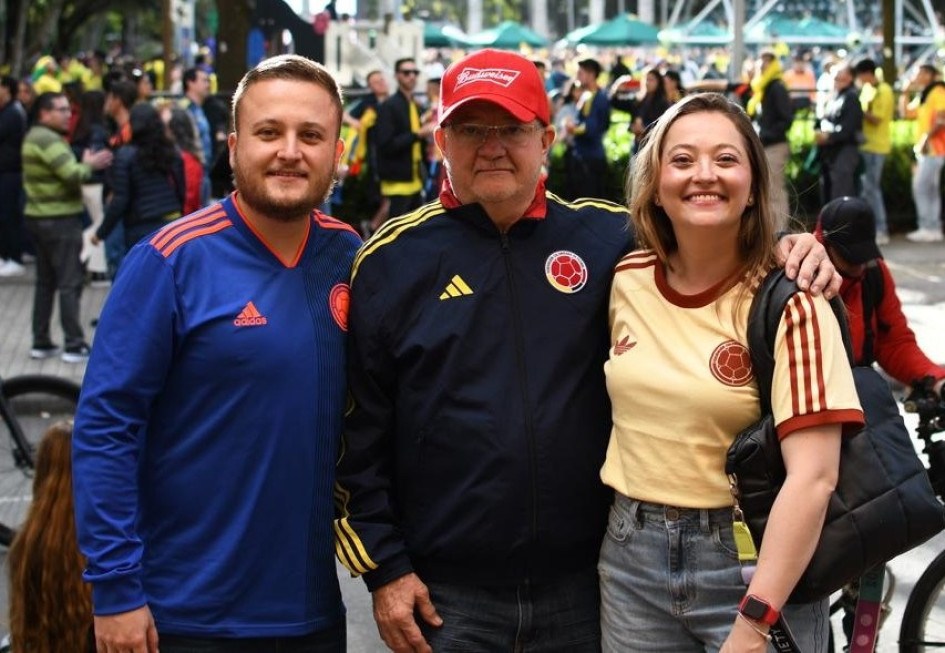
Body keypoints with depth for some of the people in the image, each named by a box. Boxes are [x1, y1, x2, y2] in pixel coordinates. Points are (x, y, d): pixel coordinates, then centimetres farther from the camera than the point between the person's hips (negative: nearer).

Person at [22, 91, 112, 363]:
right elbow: (72, 174, -24)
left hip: (38, 217, 10)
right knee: (70, 283, -6)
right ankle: (74, 345, -5)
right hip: (59, 220, -10)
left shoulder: (34, 137, 16)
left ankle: (40, 342, 17)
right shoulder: (48, 140, -16)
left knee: (45, 281, 14)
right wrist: (90, 165, -6)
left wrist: (85, 164, 0)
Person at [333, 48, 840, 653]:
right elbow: (356, 432, 0)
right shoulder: (391, 261, -1)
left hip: (580, 586, 2)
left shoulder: (607, 237, 2)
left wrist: (793, 250, -4)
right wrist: (384, 568, -3)